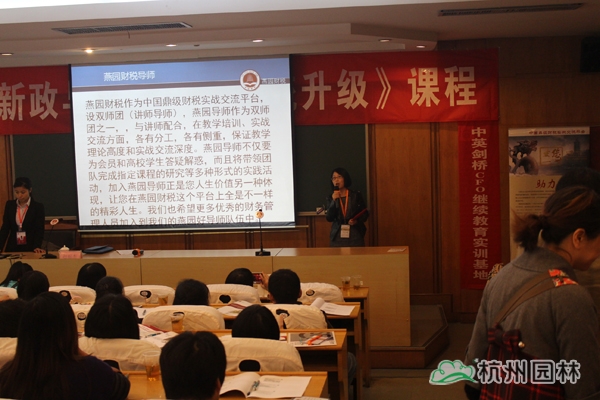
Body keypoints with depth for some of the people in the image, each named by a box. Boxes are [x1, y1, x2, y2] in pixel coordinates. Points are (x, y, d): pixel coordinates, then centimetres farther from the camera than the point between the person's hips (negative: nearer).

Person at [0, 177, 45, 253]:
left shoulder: (38, 207, -5)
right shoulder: (9, 205, 6)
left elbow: (39, 230, -9)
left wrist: (37, 246, -24)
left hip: (30, 248, -3)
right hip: (13, 248, 3)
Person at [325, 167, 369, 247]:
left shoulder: (356, 195, 3)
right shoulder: (331, 198, 7)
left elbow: (365, 213, 8)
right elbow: (329, 218, -3)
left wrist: (357, 220, -11)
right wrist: (334, 201, -12)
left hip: (355, 235, -1)